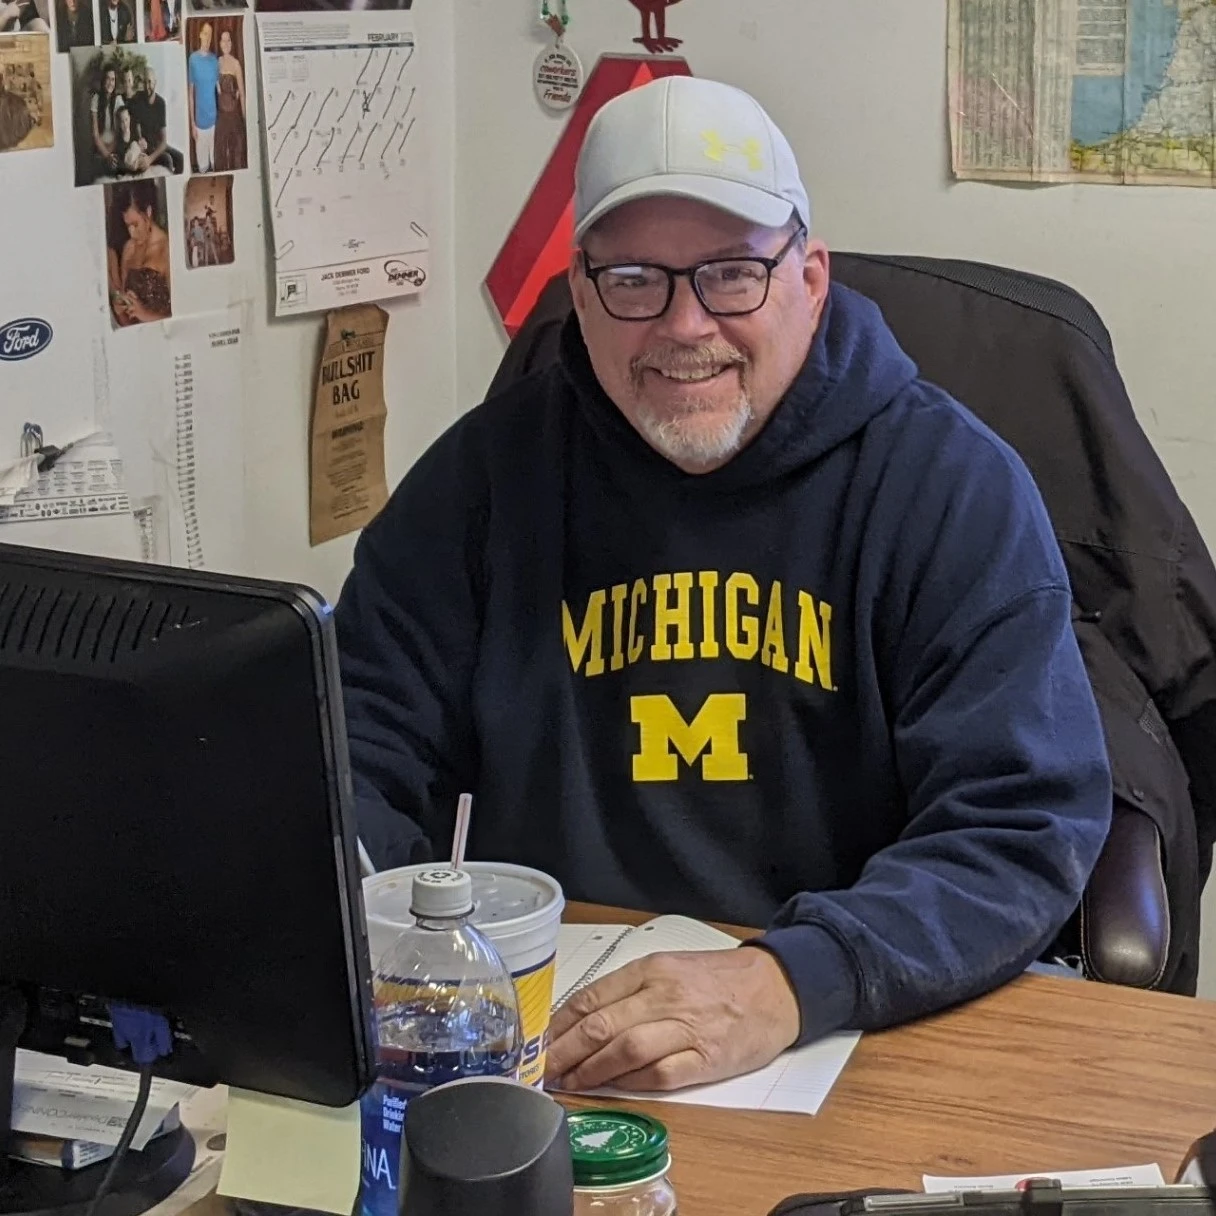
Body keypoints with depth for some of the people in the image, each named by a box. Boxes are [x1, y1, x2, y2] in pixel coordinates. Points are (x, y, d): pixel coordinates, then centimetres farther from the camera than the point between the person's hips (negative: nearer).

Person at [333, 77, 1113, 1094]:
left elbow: (1023, 827, -13)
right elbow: (360, 756, 4)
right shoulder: (490, 471, 2)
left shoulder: (956, 488, -5)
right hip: (538, 1035, 1)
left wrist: (791, 984, -30)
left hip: (869, 1045, 0)